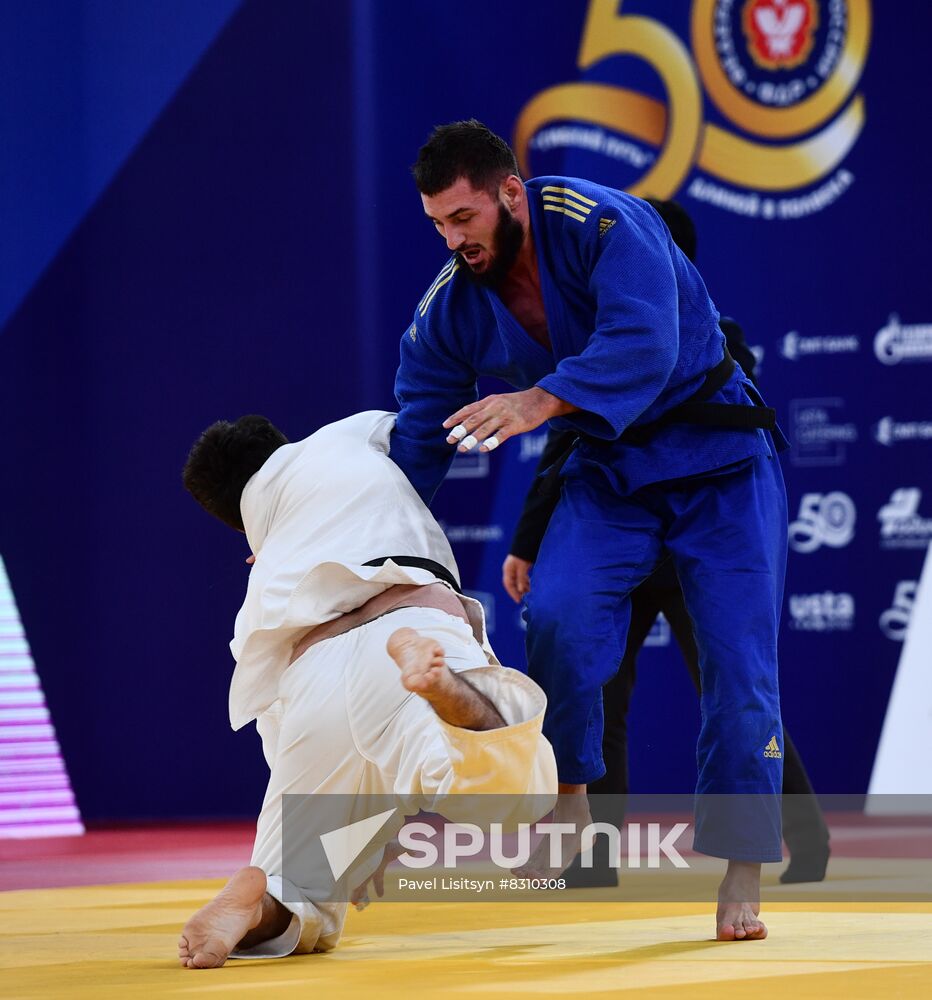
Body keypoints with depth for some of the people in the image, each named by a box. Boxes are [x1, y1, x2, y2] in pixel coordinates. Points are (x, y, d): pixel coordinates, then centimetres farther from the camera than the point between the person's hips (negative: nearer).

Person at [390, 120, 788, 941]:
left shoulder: (606, 226, -26)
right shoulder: (450, 306, -8)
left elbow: (643, 346, -41)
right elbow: (416, 441, -4)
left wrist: (540, 401, -55)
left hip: (718, 465, -4)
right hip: (609, 473, 4)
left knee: (739, 665, -8)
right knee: (558, 617, -23)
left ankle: (742, 879, 3)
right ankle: (567, 801, -2)